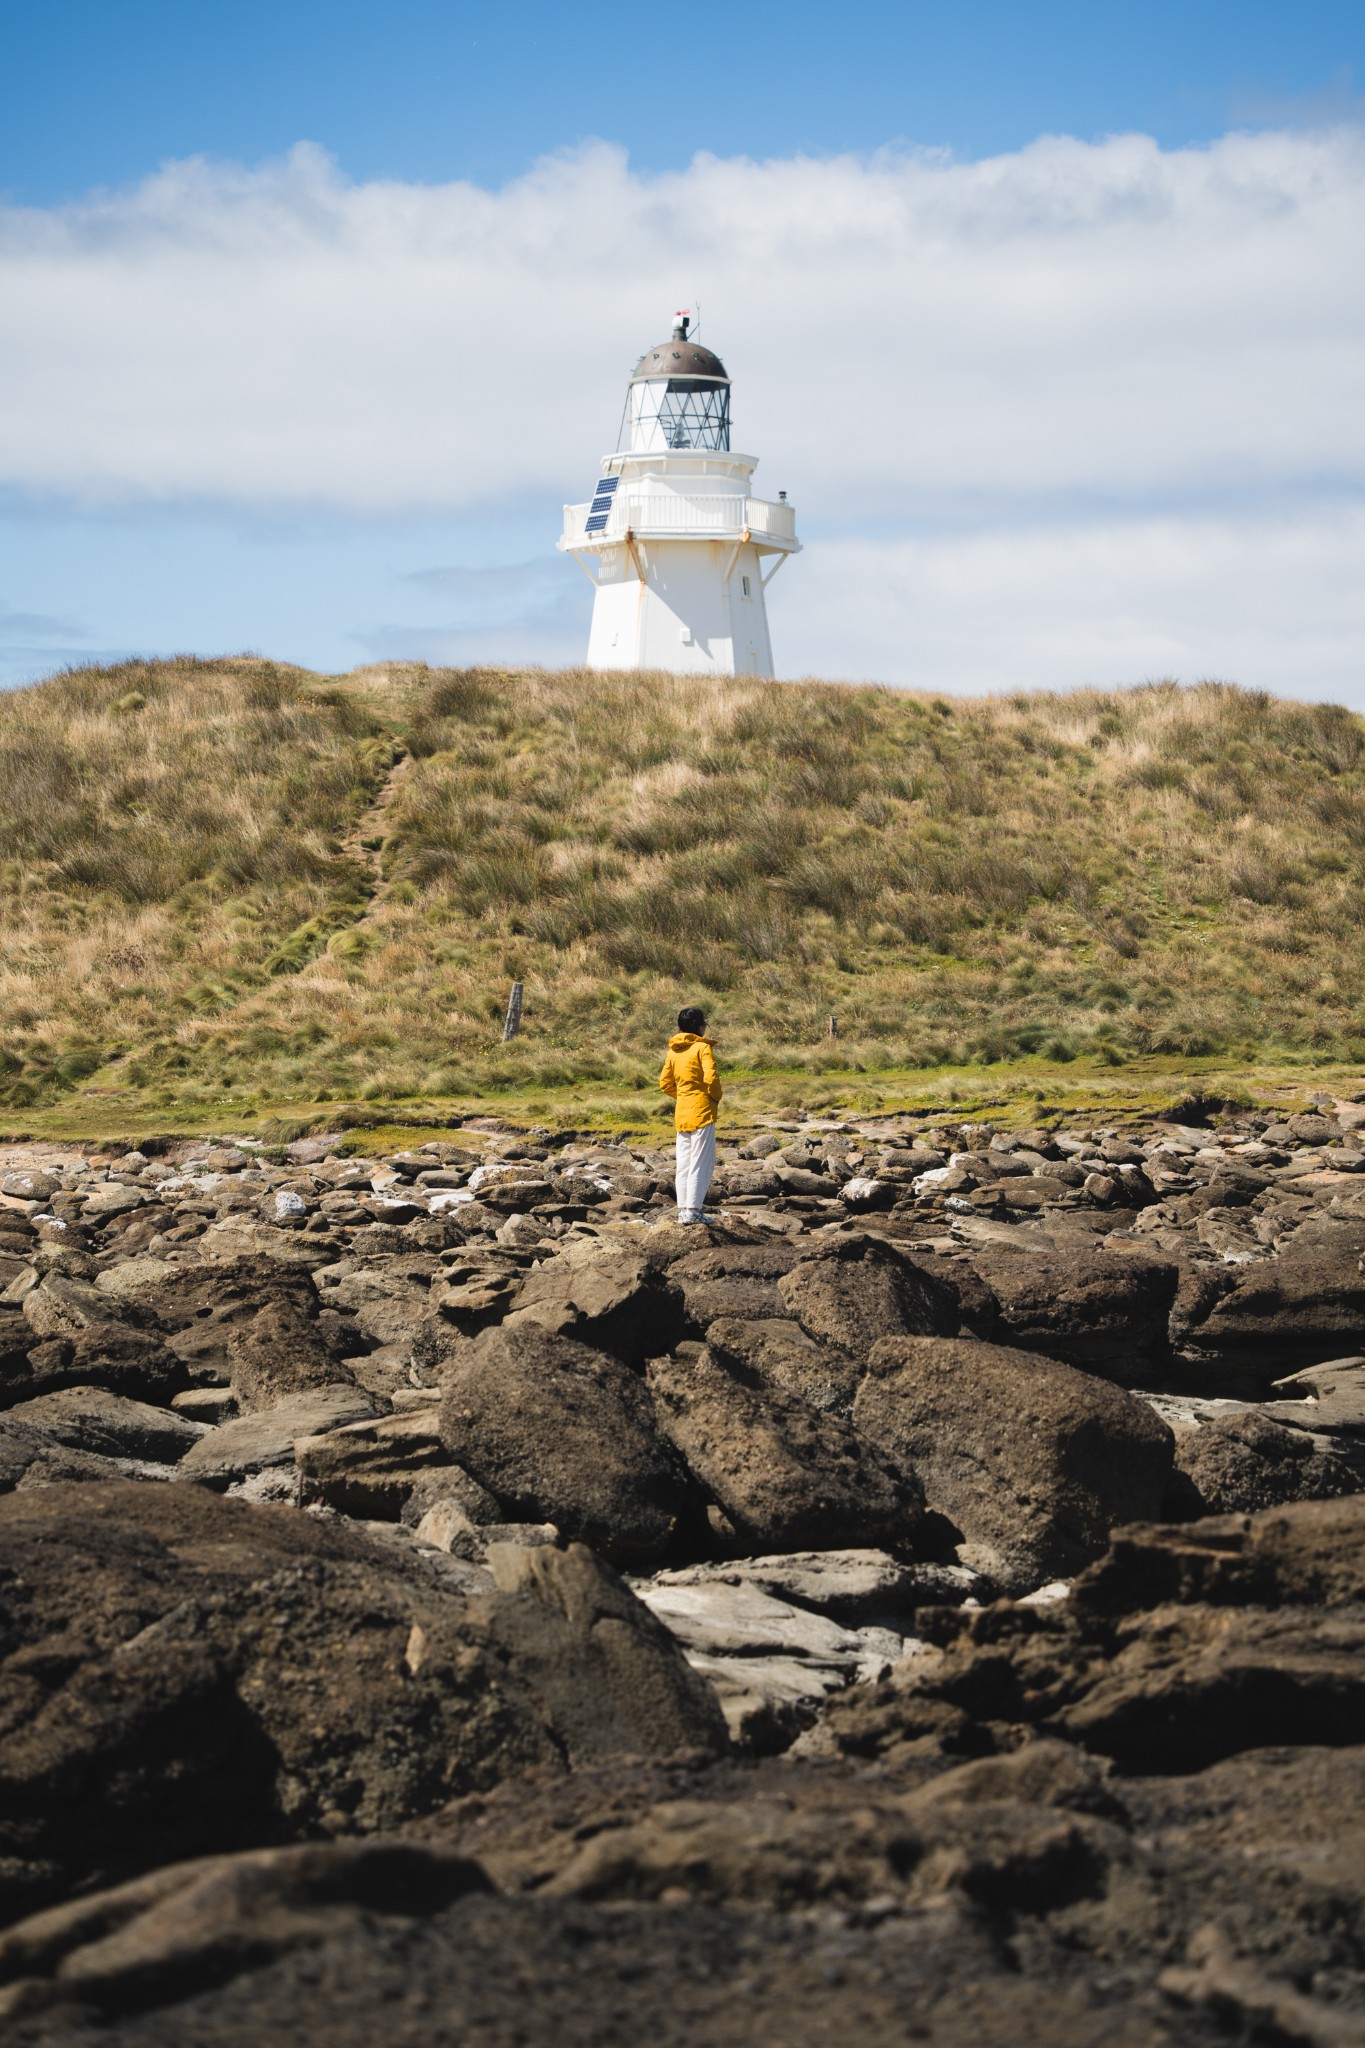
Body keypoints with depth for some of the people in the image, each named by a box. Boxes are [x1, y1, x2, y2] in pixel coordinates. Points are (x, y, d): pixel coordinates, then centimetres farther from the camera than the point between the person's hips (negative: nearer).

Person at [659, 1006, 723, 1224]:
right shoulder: (702, 1048, -10)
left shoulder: (673, 1051, 10)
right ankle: (693, 1210, -9)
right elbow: (710, 1077, -20)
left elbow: (665, 1083, 12)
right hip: (702, 1112, -7)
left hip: (681, 1114, 7)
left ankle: (683, 1208, 11)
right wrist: (716, 1096, -3)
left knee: (684, 1163, 11)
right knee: (702, 1163, -4)